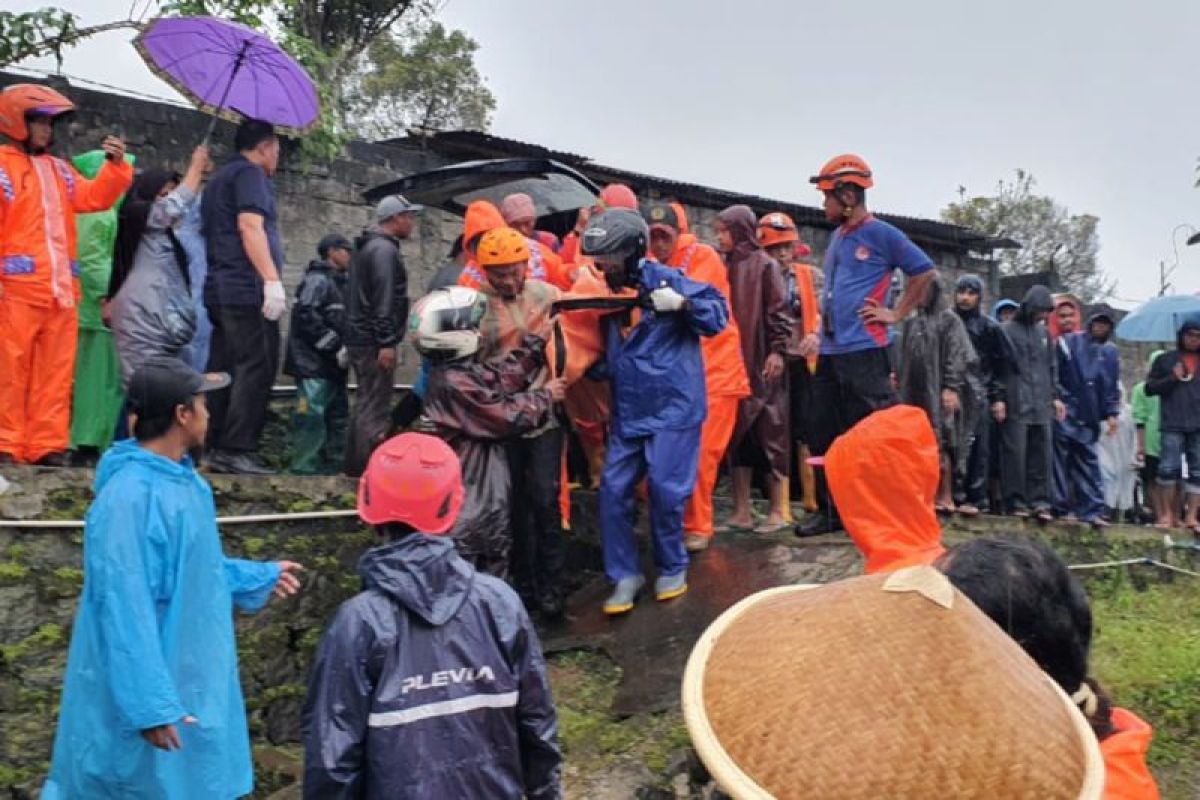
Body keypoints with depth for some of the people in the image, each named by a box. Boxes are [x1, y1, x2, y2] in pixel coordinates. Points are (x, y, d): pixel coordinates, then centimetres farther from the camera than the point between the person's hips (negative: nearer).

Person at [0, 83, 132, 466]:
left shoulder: (58, 169, 20)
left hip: (60, 287, 6)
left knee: (55, 370, 6)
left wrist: (116, 166, -1)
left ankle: (47, 445, 11)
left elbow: (96, 197, 14)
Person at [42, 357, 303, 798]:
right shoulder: (129, 498, -26)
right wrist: (150, 705, -25)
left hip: (190, 679, 9)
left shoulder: (183, 478, 3)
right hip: (149, 688, -9)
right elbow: (125, 610, -27)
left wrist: (260, 578, 24)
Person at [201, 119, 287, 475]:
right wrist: (272, 279, -23)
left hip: (220, 290, 10)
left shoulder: (219, 178, 27)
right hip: (248, 289, -10)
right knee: (256, 369, -11)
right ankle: (238, 451, -14)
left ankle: (213, 448, 11)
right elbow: (250, 226, -17)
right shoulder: (250, 173, -4)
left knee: (224, 371, 9)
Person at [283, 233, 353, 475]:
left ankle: (332, 467, 21)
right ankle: (304, 470, -4)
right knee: (312, 418, -9)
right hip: (314, 364, -10)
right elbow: (307, 318, -20)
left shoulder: (337, 283, 20)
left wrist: (343, 349, 10)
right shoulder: (317, 280, -10)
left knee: (338, 417, 13)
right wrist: (337, 348, -18)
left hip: (331, 365, 10)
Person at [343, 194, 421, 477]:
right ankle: (369, 468, -8)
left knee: (367, 403, 17)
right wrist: (386, 342, -23)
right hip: (373, 341, -11)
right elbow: (383, 300, -21)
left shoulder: (368, 246, 19)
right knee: (376, 407, -9)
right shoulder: (384, 249, -14)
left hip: (360, 337, 11)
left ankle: (355, 465, 24)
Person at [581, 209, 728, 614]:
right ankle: (625, 575, 13)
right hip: (627, 411, 6)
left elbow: (718, 313, -9)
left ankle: (672, 568, 20)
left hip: (673, 406, -6)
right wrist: (593, 367, 5)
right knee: (613, 489, 0)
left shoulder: (667, 279, -9)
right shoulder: (607, 291, 10)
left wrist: (682, 304, -23)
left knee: (665, 489, -3)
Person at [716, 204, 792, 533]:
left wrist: (777, 350, -17)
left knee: (769, 433, -1)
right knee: (736, 433, 6)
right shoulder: (724, 268, 13)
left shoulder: (765, 265, -3)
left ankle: (778, 510, 7)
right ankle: (741, 511, 11)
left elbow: (779, 311, -9)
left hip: (760, 363, -6)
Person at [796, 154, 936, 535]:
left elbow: (924, 272, -4)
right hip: (830, 350, 8)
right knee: (823, 434, 10)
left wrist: (897, 314, -6)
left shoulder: (881, 234, -6)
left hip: (864, 350, -8)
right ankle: (831, 510, 20)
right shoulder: (837, 236, 16)